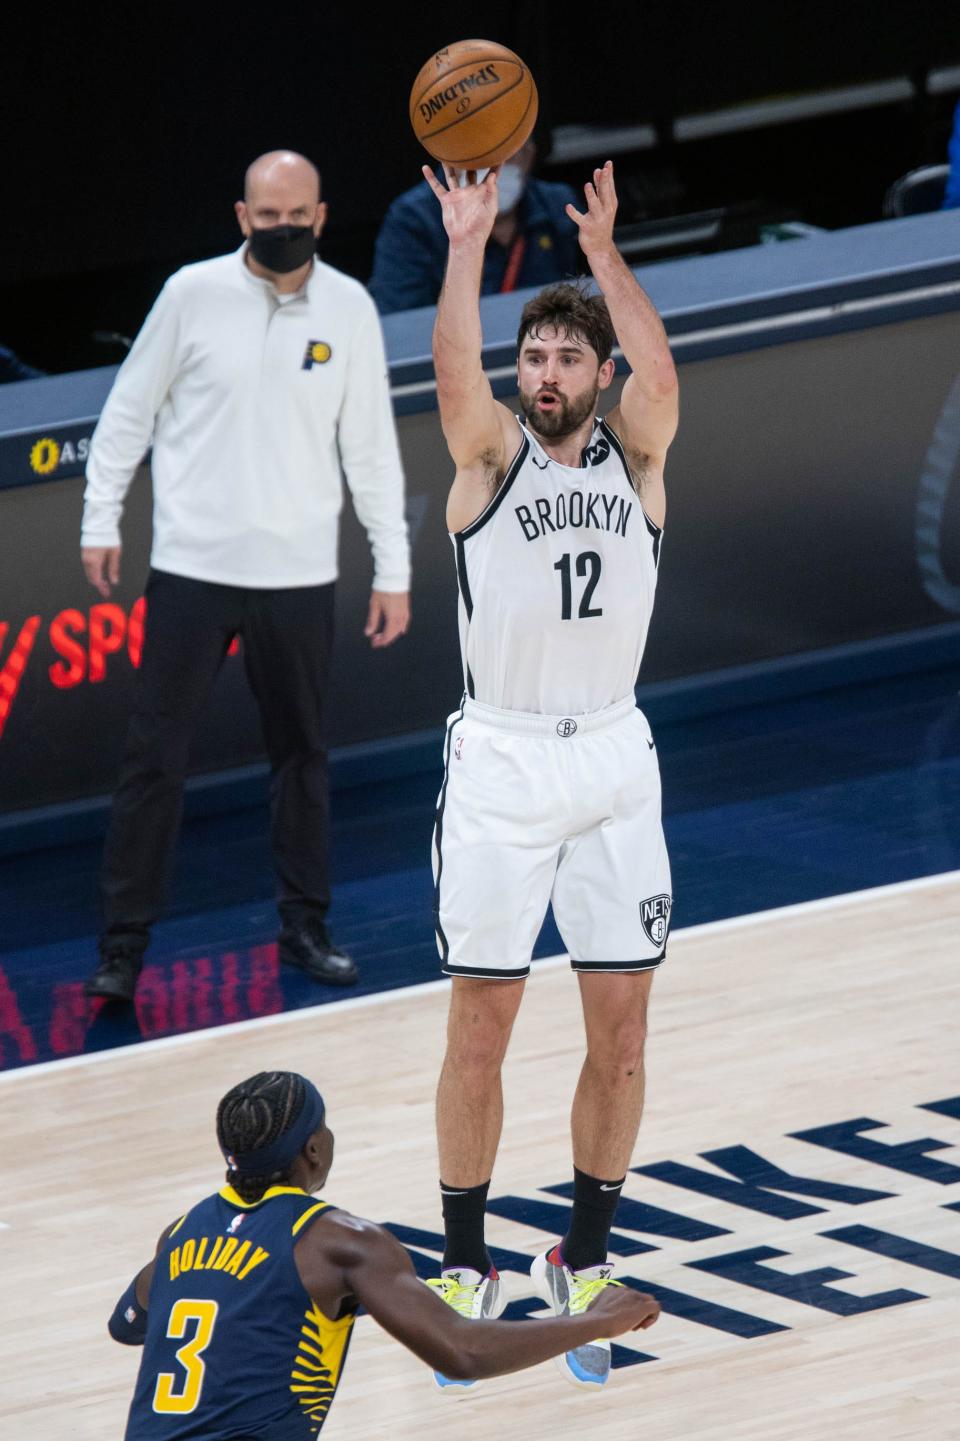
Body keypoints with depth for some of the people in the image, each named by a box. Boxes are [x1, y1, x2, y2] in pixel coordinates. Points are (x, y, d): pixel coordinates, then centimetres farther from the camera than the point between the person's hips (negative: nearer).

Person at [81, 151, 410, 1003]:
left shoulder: (349, 310, 0)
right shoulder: (194, 294, -5)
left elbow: (371, 446, 6)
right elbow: (130, 411, 3)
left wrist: (393, 569, 5)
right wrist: (101, 523, 0)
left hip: (298, 576, 2)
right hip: (192, 566, -2)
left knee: (303, 756, 11)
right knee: (155, 757, -2)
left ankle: (305, 929, 24)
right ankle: (124, 946, 3)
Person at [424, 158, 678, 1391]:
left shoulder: (635, 457, 4)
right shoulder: (490, 457, 0)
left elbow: (660, 377, -17)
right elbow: (454, 376, -21)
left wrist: (604, 254, -21)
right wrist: (468, 247, -26)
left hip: (613, 762, 2)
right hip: (500, 765, -2)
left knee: (620, 1031, 2)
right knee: (479, 1031, 1)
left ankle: (581, 1263, 15)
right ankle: (467, 1268, 12)